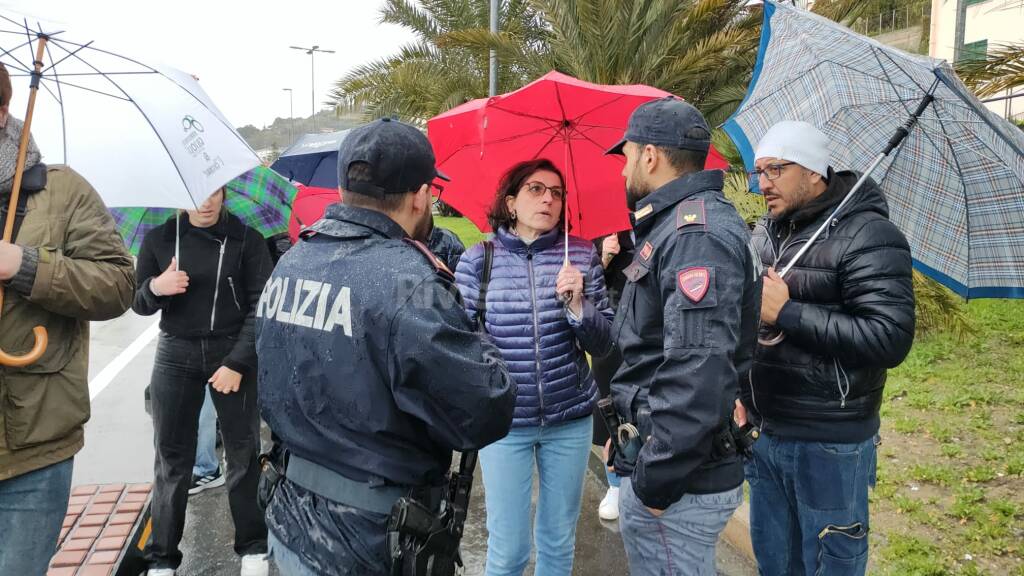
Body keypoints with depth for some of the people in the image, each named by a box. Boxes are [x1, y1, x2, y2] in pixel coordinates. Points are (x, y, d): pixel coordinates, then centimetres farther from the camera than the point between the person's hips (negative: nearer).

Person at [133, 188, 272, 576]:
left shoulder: (246, 239, -3)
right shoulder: (159, 238, 4)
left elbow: (260, 306, -5)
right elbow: (138, 304, 9)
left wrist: (237, 362, -14)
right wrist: (155, 288, -14)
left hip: (234, 354, -1)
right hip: (176, 354, 2)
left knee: (243, 453, 3)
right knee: (172, 457, 5)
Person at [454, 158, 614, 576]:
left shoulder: (582, 256, -2)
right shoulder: (477, 261, -6)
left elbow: (602, 345, -3)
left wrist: (577, 304, -20)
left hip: (570, 420, 2)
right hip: (503, 422, -1)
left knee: (559, 542, 17)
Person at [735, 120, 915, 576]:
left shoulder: (868, 236, -14)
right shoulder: (764, 232, 9)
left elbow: (891, 339, -23)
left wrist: (788, 313, -23)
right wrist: (738, 388, 9)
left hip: (830, 443, -6)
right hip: (762, 432, 7)